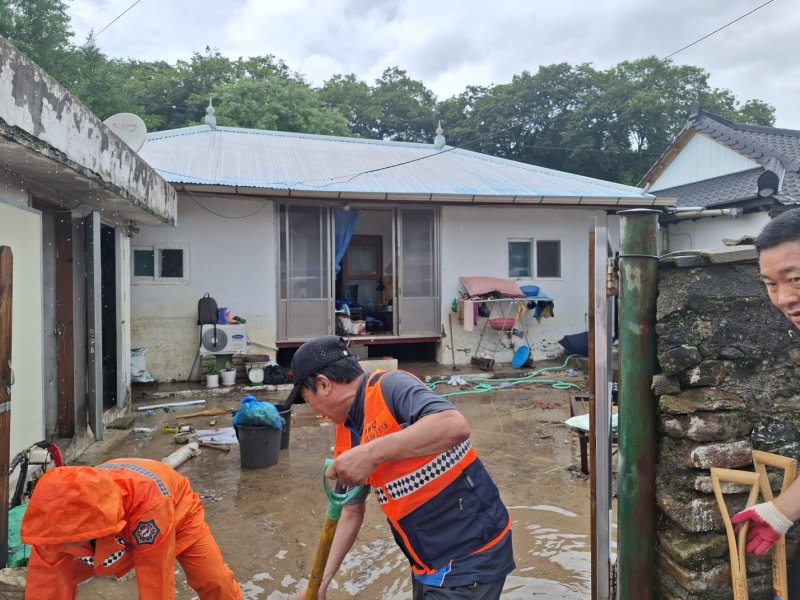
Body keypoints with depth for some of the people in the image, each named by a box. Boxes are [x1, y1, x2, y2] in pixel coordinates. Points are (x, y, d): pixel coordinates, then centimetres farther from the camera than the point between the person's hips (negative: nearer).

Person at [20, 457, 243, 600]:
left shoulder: (148, 501, -48)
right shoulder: (60, 523, -33)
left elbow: (156, 581, -42)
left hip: (176, 510, -3)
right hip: (120, 519, 4)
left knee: (213, 580, -17)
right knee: (57, 577, -10)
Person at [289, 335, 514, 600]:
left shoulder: (390, 387, -21)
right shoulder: (346, 436, 5)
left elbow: (455, 426, -38)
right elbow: (352, 510, 13)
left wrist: (372, 454, -36)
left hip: (471, 556, -7)